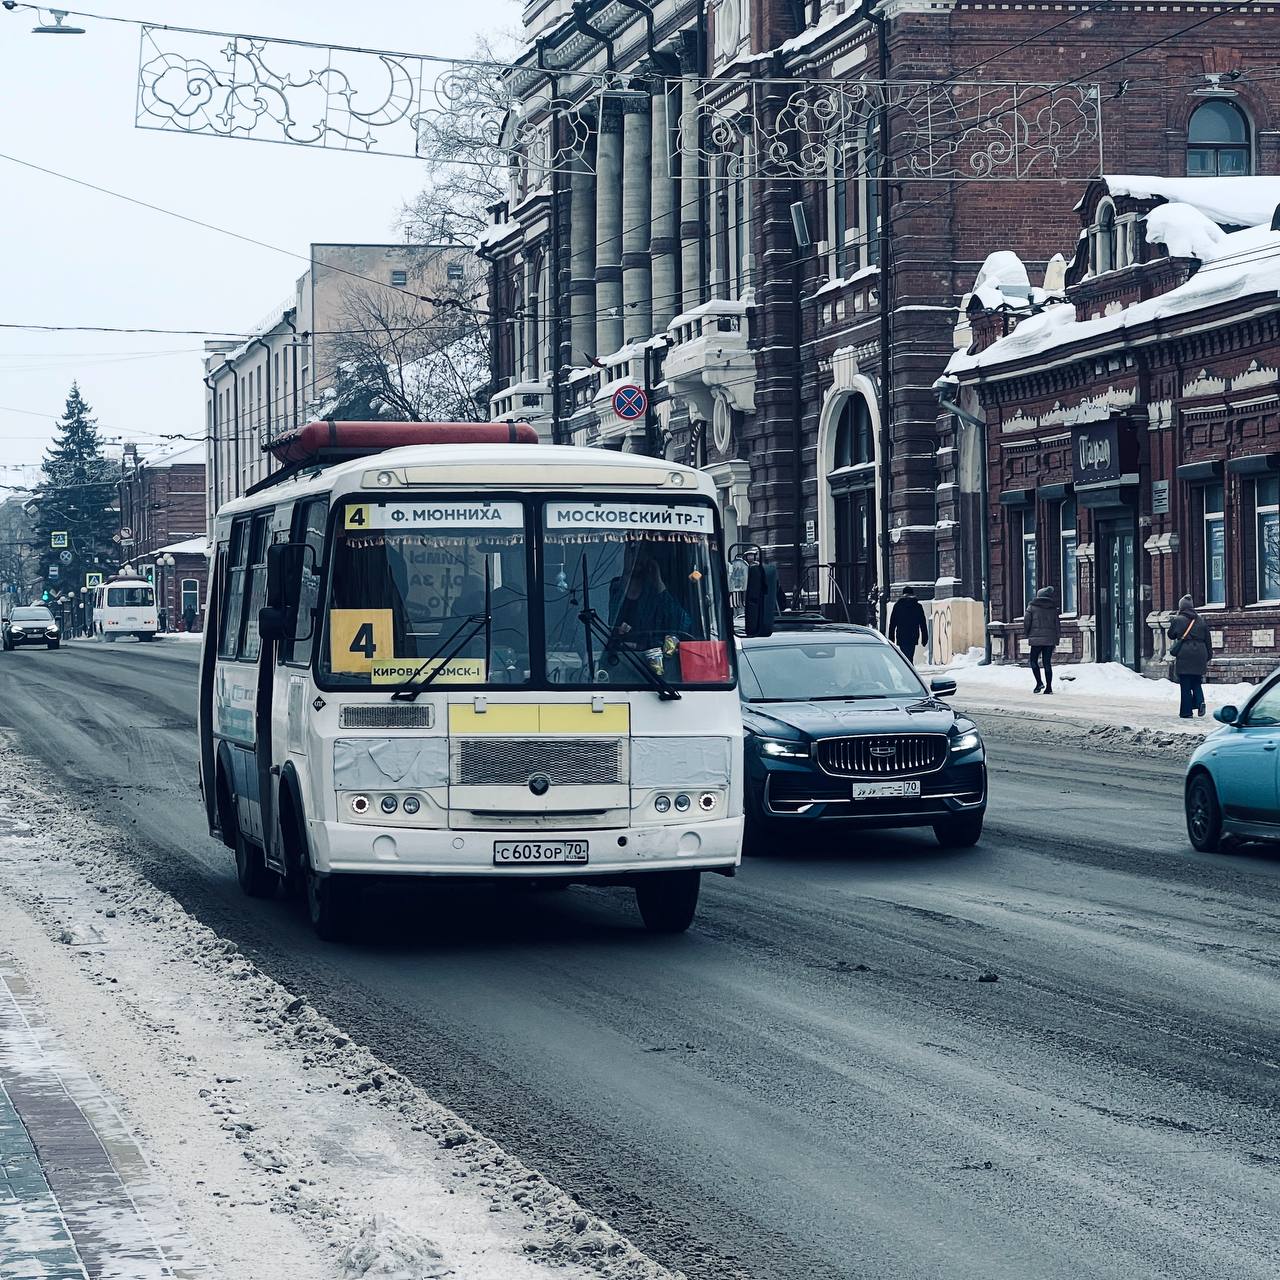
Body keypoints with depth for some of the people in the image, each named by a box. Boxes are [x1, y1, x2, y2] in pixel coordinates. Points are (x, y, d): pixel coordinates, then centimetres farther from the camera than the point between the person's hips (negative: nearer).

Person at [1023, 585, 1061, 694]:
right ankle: (1049, 687, 3)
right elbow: (1057, 625, 10)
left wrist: (1025, 635, 9)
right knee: (1047, 663, 5)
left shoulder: (1032, 607, 0)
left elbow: (1026, 622, -2)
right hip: (1050, 639, 3)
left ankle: (1039, 682, -7)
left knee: (1034, 661, 9)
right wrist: (1057, 640, 15)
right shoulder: (1053, 609, 9)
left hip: (1036, 639, -3)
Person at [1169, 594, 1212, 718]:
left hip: (1184, 654, -3)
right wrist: (1209, 657, 16)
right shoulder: (1201, 621, 9)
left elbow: (1171, 635, 10)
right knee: (1196, 682, 16)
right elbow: (1208, 640, 11)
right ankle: (1200, 702, -9)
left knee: (1185, 685, 2)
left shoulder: (1177, 620, -3)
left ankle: (1186, 712, 3)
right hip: (1199, 655, 3)